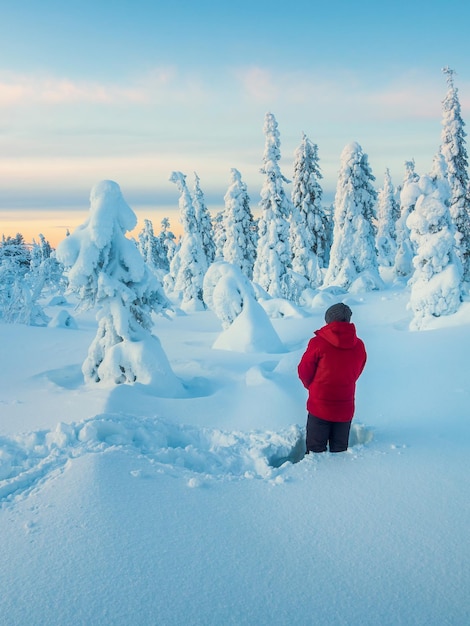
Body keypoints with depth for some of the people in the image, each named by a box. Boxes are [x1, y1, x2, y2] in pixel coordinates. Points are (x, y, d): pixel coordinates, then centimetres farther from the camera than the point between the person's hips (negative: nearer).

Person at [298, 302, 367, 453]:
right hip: (345, 408, 3)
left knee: (316, 450, 10)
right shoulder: (359, 345, -3)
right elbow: (356, 373, 10)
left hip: (320, 406, -3)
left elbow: (304, 372, -5)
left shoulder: (318, 342, -15)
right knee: (340, 450, 17)